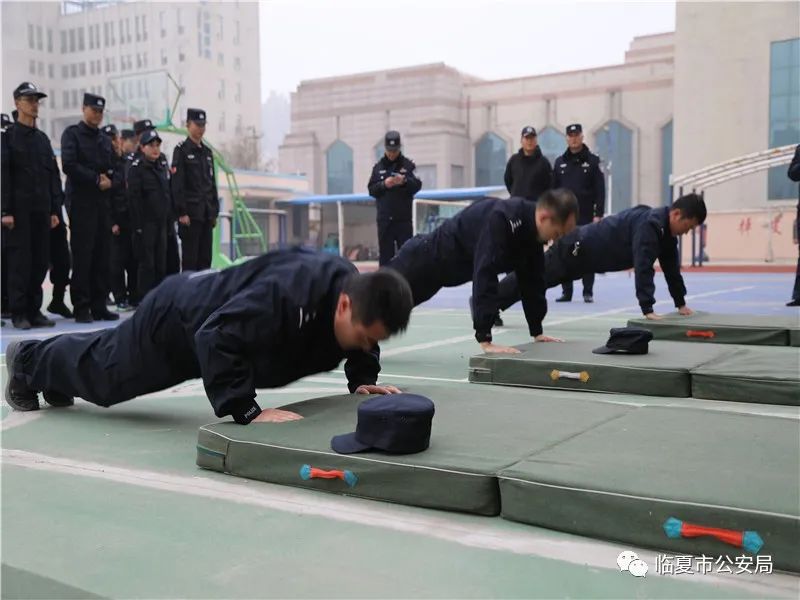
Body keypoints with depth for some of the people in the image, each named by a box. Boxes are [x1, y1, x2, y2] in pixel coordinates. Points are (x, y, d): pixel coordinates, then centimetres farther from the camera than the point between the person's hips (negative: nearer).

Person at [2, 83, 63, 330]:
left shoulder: (43, 138, 16)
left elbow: (54, 175, 14)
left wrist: (55, 210, 8)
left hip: (42, 210, 5)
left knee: (40, 261, 5)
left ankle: (34, 310, 14)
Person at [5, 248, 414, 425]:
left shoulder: (356, 293, -20)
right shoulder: (286, 293, -46)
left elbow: (363, 342, 3)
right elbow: (218, 339, -47)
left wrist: (362, 380, -13)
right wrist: (248, 412, -48)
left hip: (204, 304, 7)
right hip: (177, 317, -7)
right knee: (101, 369, 21)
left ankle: (52, 372, 61)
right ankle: (28, 360, 50)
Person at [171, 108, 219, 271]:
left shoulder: (207, 152, 15)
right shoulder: (181, 150, -4)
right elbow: (177, 185, -10)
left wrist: (215, 212, 13)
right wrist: (182, 213, -16)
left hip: (207, 213, 6)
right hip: (191, 213, -6)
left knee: (205, 258, 7)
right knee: (190, 258, -4)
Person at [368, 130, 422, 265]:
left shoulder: (408, 165, 2)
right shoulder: (378, 167, 8)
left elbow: (417, 186, -5)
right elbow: (371, 189, 4)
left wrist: (405, 181, -23)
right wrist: (383, 185, -14)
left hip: (404, 218, -2)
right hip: (384, 219, 2)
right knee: (385, 253, 6)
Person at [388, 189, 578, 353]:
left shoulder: (533, 227, -12)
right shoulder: (500, 219, -39)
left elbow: (532, 279, -2)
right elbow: (484, 275, -44)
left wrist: (537, 331, -2)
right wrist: (485, 340, -44)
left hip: (453, 265, 8)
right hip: (430, 257, -8)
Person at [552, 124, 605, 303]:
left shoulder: (592, 161, 1)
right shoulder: (560, 162, 10)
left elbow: (600, 190, -3)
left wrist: (598, 214, -10)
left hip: (586, 216, -3)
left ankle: (588, 292, 6)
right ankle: (566, 292, 10)